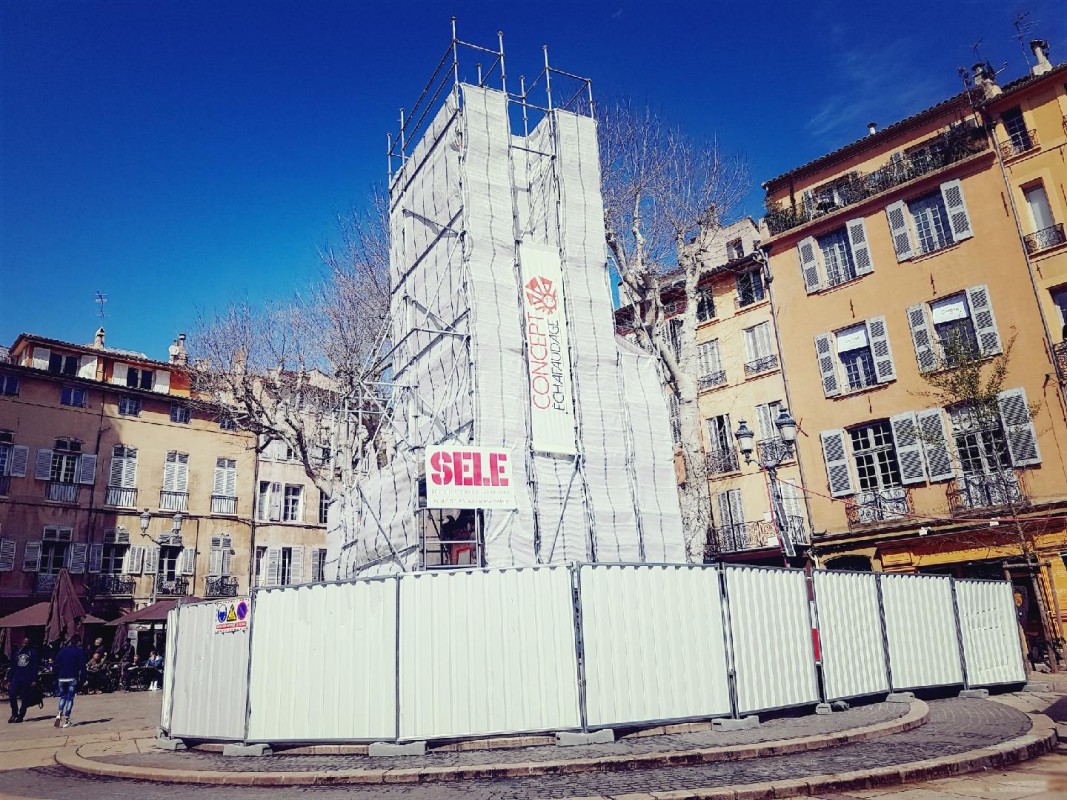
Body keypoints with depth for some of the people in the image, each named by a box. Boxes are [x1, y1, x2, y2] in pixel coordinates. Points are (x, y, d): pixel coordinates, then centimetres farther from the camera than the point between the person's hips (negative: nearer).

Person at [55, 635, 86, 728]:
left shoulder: (62, 651, 12)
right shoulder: (79, 652, -1)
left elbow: (56, 666, 11)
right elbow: (82, 667, -7)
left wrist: (56, 679, 15)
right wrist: (81, 678, -2)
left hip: (61, 678, 4)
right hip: (72, 679, -4)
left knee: (63, 697, 18)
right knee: (70, 698, 2)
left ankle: (60, 714, -4)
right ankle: (66, 719, -2)